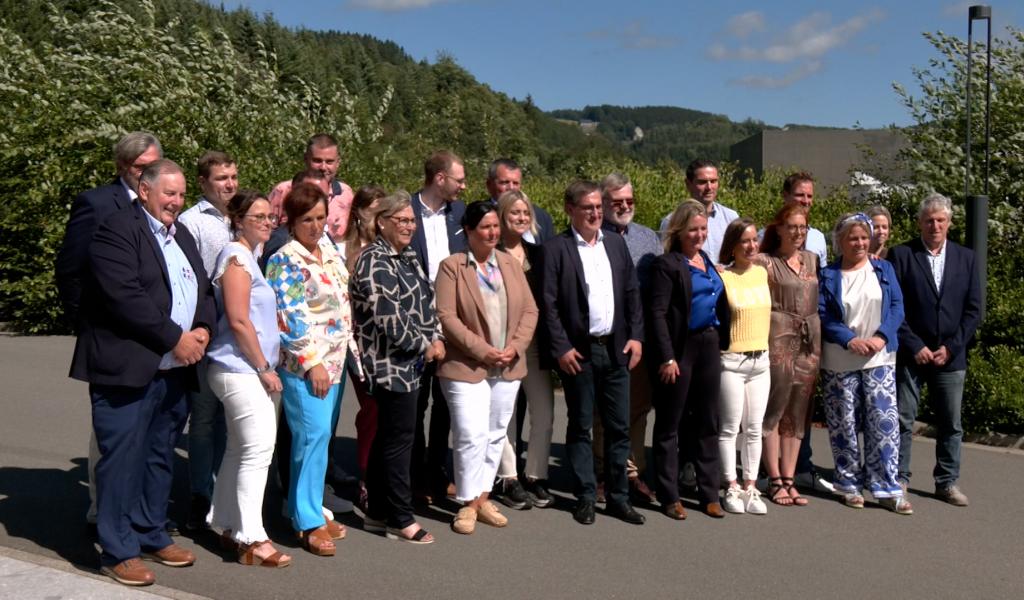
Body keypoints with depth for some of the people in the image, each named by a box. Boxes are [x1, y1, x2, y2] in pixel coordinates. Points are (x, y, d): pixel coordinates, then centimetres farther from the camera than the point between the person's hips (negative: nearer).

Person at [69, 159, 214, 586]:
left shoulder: (181, 235, 18)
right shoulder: (117, 231, -9)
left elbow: (204, 289, 18)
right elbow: (124, 296, -20)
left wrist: (203, 329, -2)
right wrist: (175, 338, -17)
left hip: (173, 371, 8)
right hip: (127, 370, -8)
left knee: (160, 458, 15)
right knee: (122, 460, -1)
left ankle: (152, 536, 28)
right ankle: (119, 551, 10)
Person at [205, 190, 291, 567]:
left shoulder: (249, 255, 18)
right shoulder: (237, 256, -12)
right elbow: (238, 321, -18)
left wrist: (265, 365, 17)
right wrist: (264, 368, -14)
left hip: (246, 369, 10)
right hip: (241, 369, -10)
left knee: (239, 449, 16)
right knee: (259, 449, -8)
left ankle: (225, 524, 27)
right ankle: (252, 539, -2)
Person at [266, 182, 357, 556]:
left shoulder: (330, 252, 12)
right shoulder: (285, 261, -10)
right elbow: (290, 318, -14)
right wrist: (312, 362, -15)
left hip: (336, 359, 8)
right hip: (305, 364, -7)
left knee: (322, 436, 12)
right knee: (313, 436, -8)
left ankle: (311, 508, 23)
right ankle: (308, 522, 3)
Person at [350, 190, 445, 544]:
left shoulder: (408, 257, 15)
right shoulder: (374, 262, -14)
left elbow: (426, 301, 17)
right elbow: (389, 318, -21)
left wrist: (436, 338, 1)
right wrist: (424, 346, -10)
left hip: (409, 364, 9)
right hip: (391, 365, -9)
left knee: (387, 437, 15)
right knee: (400, 439, -3)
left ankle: (377, 512, 25)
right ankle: (401, 520, 9)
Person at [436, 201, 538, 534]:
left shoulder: (511, 264, 10)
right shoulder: (451, 266, -5)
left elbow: (529, 310, 8)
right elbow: (446, 315, -12)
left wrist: (515, 347, -8)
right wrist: (482, 350, -16)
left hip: (509, 368, 5)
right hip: (466, 367, -5)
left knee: (496, 435, 11)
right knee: (472, 437, -7)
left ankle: (483, 497, 24)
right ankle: (468, 503, 8)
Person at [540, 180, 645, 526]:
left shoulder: (616, 244, 11)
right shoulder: (556, 249, -4)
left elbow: (632, 293, 12)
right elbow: (548, 303, -8)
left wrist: (636, 335, 3)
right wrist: (561, 348, -12)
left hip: (616, 348, 4)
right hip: (578, 351, -4)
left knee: (620, 426, 8)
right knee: (580, 427, 7)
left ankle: (618, 497, 20)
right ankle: (585, 497, 18)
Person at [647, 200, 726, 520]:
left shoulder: (708, 261, 14)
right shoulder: (667, 264, -8)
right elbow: (656, 313, -14)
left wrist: (720, 343, 8)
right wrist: (667, 357, -19)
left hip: (709, 347, 7)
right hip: (680, 349, -7)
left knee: (707, 423, 13)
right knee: (670, 424, 4)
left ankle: (709, 494, 24)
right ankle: (670, 496, 13)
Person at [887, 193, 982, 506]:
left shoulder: (966, 258, 8)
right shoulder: (901, 255, -2)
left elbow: (973, 309, 5)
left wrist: (951, 347, -4)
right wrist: (914, 345, -10)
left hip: (950, 355, 3)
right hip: (909, 354, -3)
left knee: (951, 424, 9)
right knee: (902, 420, 3)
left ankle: (947, 482, 21)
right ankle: (899, 478, 14)